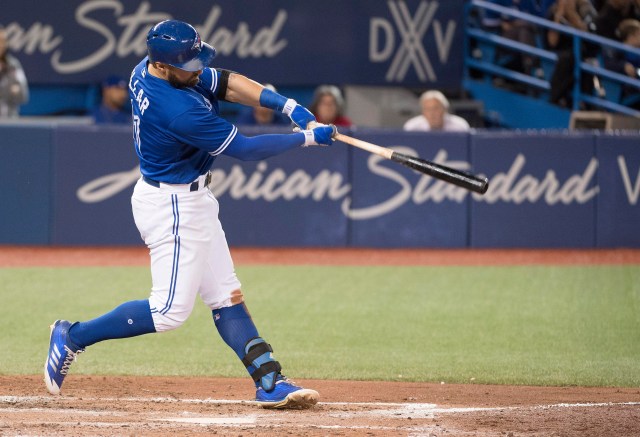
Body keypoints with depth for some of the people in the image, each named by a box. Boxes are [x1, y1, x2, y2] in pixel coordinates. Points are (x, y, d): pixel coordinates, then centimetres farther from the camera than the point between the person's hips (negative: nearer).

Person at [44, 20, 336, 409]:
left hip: (192, 201, 11)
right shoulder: (180, 111, -31)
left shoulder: (147, 71, -4)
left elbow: (227, 83, -1)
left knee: (226, 296, 9)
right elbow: (244, 149, -22)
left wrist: (289, 106, -11)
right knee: (170, 311, -6)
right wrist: (306, 139, -12)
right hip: (173, 207, -11)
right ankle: (74, 337, 6)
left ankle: (271, 382, 11)